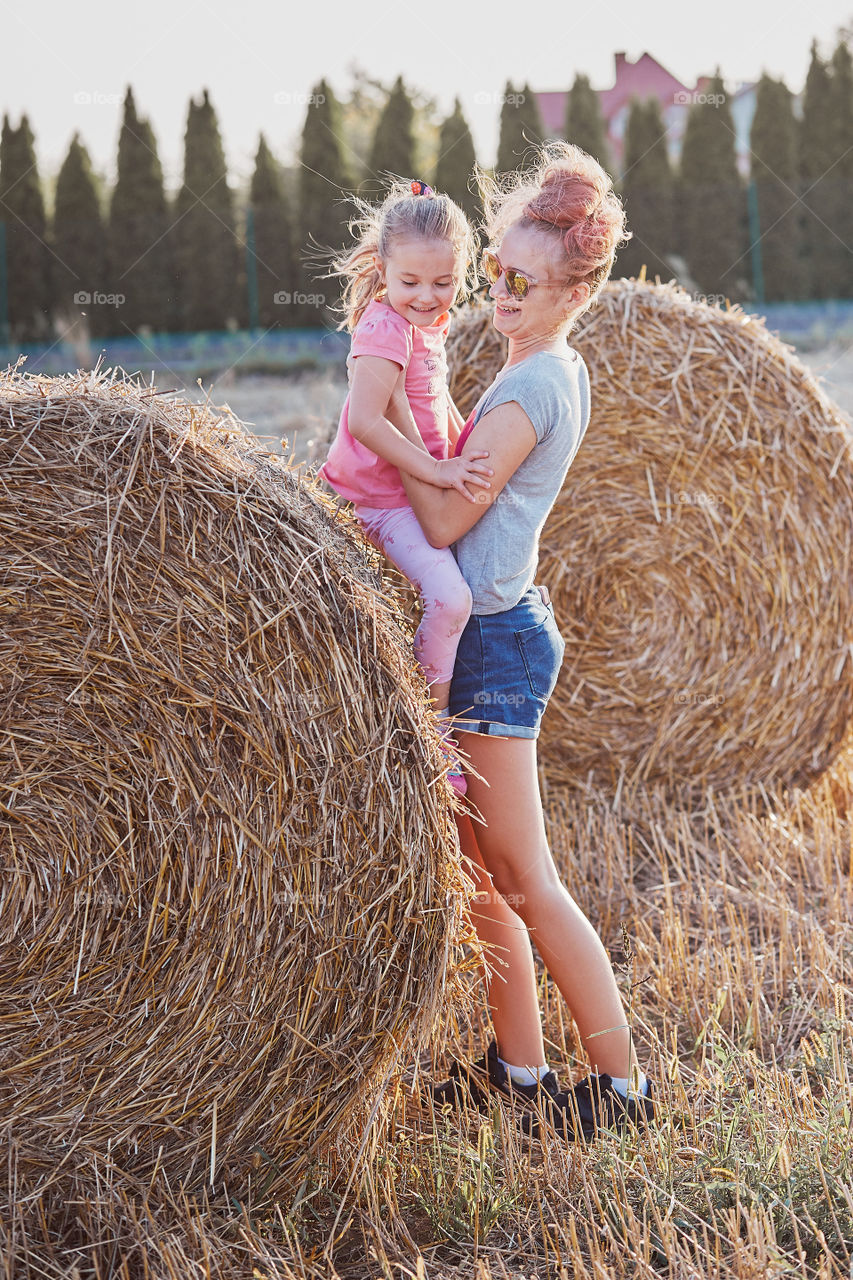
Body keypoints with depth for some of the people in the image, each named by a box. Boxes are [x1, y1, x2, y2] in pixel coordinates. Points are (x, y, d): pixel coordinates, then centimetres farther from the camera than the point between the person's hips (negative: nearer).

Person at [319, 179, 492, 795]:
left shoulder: (428, 327, 9)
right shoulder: (385, 328, -21)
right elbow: (365, 421, -31)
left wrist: (467, 451, 13)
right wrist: (437, 470, -28)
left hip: (419, 487, 10)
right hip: (381, 498, -10)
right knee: (450, 594, -25)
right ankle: (433, 723, -11)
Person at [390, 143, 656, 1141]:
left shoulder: (529, 387, -17)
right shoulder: (557, 371, 13)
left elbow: (446, 520, -17)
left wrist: (392, 414, -9)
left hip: (492, 643, -10)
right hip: (499, 628, 10)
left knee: (522, 879, -4)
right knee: (476, 868, 14)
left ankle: (622, 1078, 4)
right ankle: (519, 1065, 22)